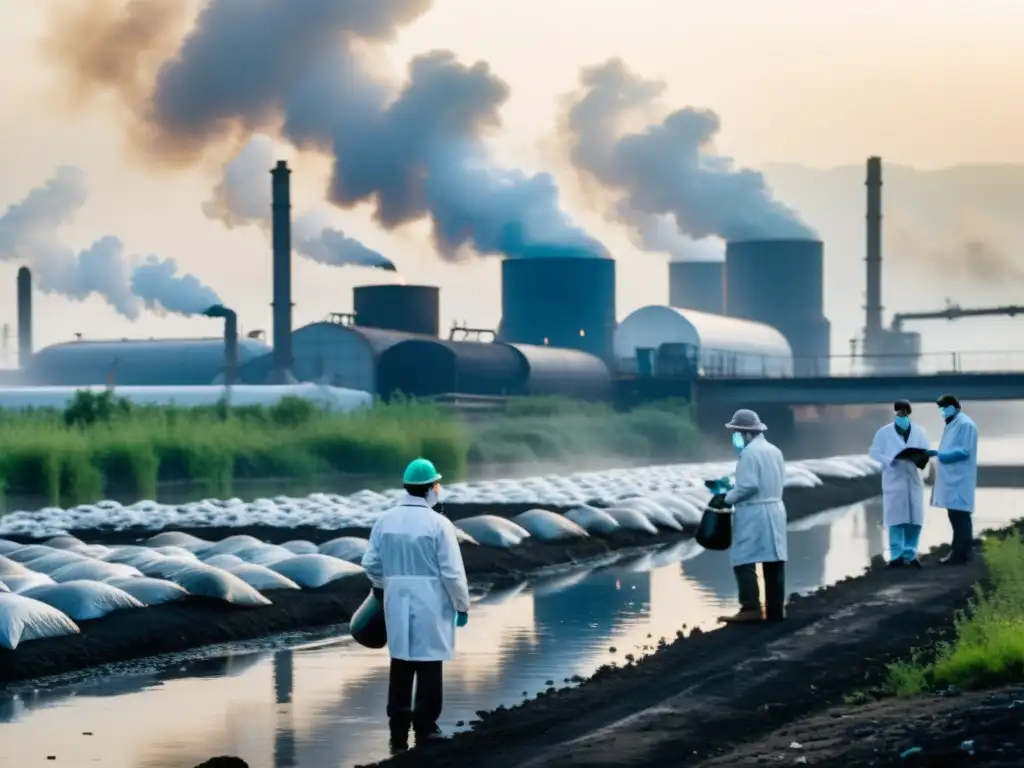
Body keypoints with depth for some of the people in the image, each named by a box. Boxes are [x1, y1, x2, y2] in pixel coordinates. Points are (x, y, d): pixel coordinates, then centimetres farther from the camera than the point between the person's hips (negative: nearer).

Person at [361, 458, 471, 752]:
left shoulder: (385, 521, 0)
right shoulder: (438, 524, -13)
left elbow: (371, 564, 5)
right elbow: (452, 572, -12)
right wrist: (462, 605, 1)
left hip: (398, 604, 4)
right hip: (430, 605, -4)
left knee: (400, 666, 12)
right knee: (428, 667, 5)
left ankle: (398, 732, 15)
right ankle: (425, 729, 10)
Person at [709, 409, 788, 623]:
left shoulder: (750, 453, -13)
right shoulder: (774, 451, 14)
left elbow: (748, 486, -21)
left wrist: (727, 498, -7)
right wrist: (732, 492, 17)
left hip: (753, 513, -9)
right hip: (774, 509, 9)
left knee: (744, 562, -6)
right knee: (774, 561, 8)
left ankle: (751, 608, -13)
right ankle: (776, 609, 9)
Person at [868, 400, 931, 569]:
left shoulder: (920, 432, 9)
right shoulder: (884, 432, 2)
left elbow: (927, 452, 6)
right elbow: (874, 452, 1)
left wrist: (921, 459, -17)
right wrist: (890, 461, -16)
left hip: (913, 481, 3)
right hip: (893, 481, -2)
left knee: (915, 519, 2)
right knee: (896, 519, -3)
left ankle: (910, 554, 12)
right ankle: (897, 555, 2)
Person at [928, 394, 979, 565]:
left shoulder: (965, 424, -12)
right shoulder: (952, 425, 19)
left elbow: (964, 451, -19)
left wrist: (937, 453, -22)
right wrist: (936, 454, 7)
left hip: (959, 480, -10)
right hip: (952, 479, 10)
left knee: (958, 516, -8)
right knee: (958, 516, 12)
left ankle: (959, 554, -7)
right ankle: (962, 551, 16)